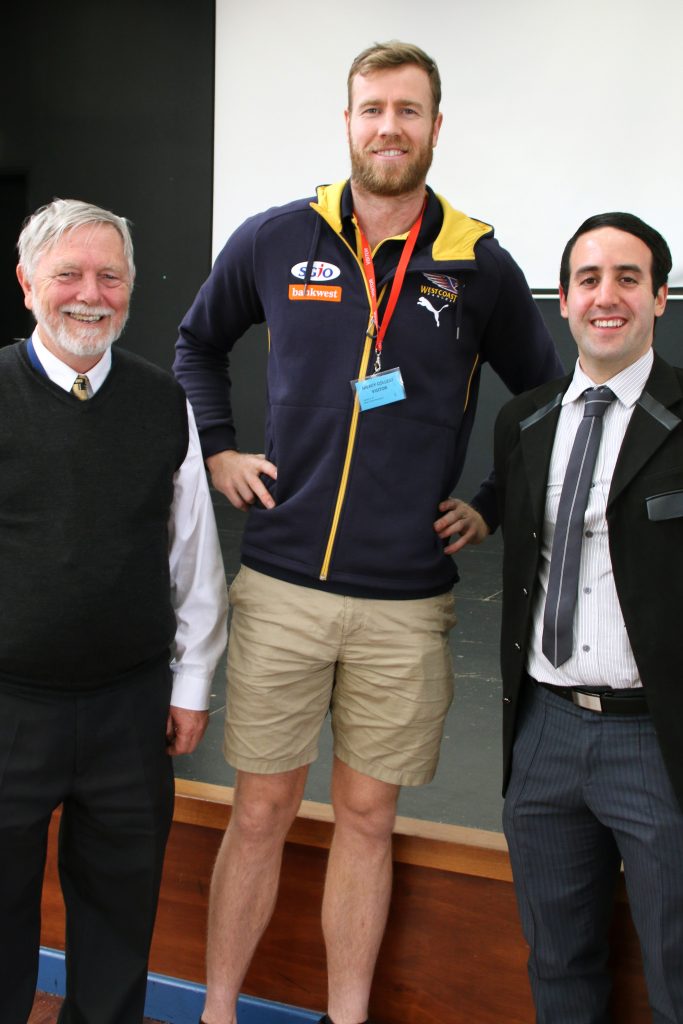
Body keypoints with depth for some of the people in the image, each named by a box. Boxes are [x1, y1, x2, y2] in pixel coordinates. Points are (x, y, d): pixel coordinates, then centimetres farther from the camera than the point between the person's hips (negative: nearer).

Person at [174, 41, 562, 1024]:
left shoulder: (481, 265, 1)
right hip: (281, 583, 0)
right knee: (261, 809, 8)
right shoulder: (276, 239, 2)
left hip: (408, 600, 0)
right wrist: (218, 451, 7)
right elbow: (198, 343, 19)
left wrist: (491, 507, 6)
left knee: (367, 816, 11)